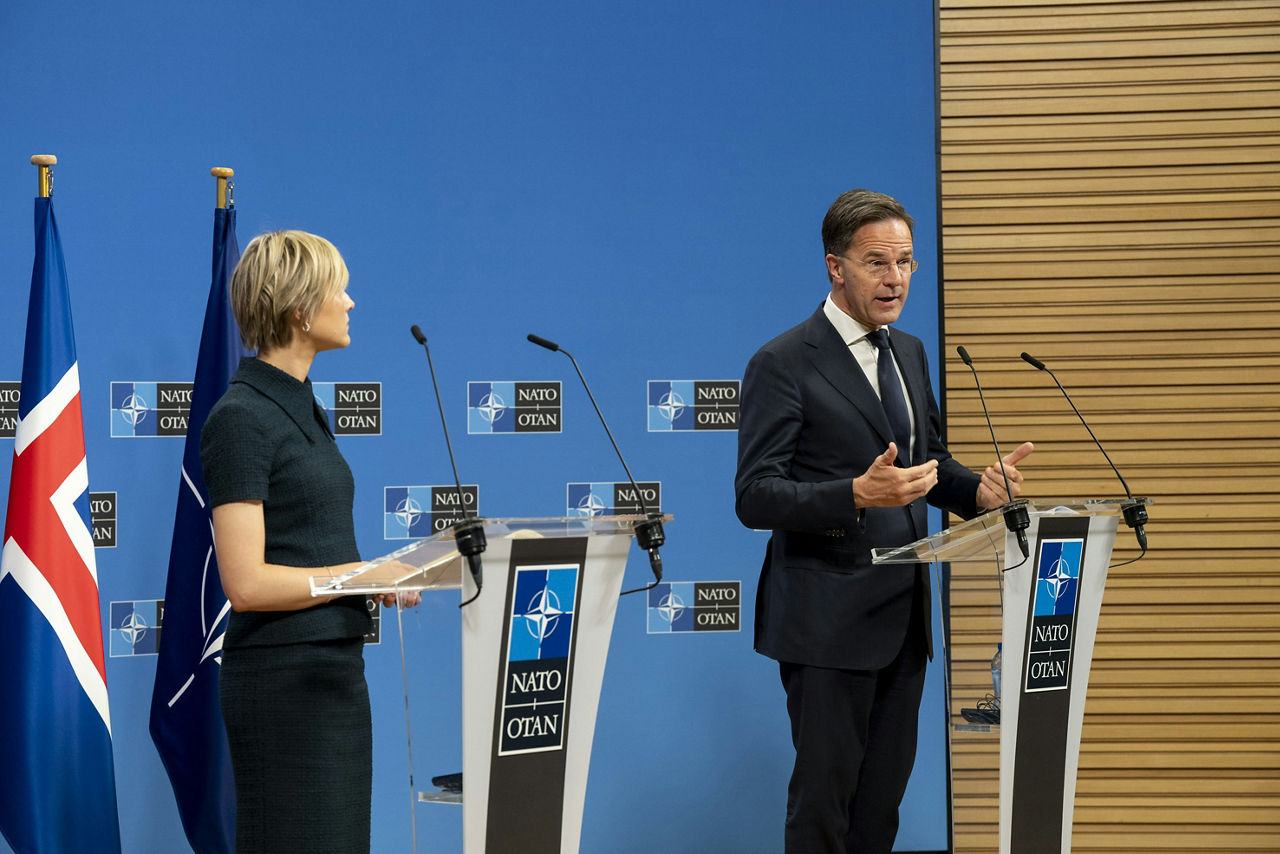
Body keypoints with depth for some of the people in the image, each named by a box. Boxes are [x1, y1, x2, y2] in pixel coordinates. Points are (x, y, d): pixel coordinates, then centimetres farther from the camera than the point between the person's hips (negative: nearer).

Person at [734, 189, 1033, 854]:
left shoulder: (909, 353, 13)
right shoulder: (784, 364, -10)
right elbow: (754, 497, -16)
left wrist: (979, 489, 0)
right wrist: (859, 494, -29)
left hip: (903, 616, 7)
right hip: (829, 618, -7)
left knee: (886, 785, 12)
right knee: (826, 788, -2)